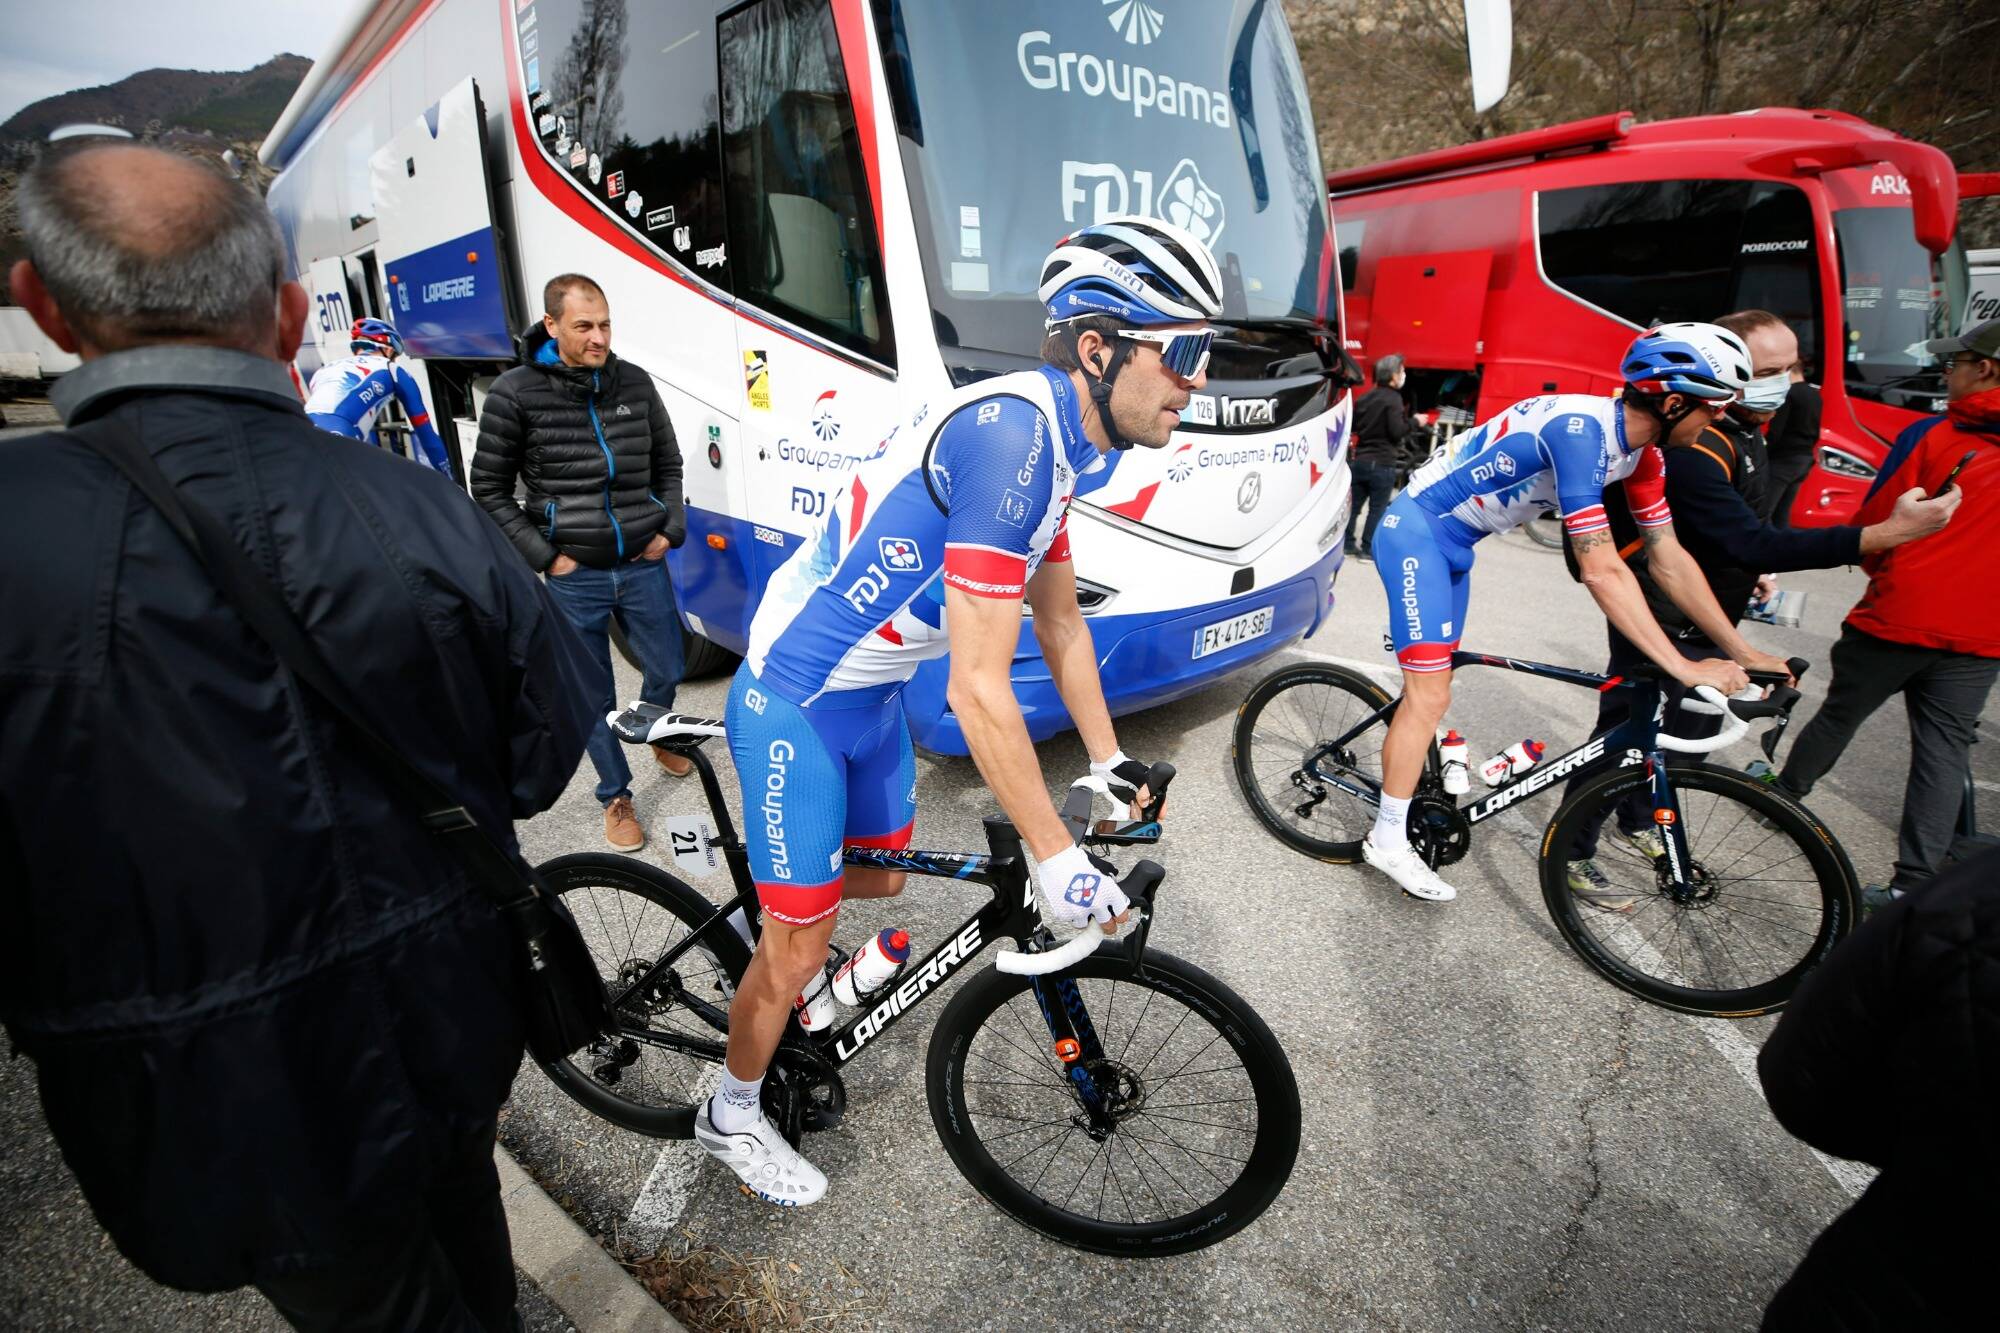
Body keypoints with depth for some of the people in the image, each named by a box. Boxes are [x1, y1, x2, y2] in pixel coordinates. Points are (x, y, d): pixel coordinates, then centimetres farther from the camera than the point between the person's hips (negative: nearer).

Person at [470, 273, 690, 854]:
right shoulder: (515, 394, -6)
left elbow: (668, 463, 15)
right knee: (593, 696, 7)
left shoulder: (635, 382, 4)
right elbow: (489, 490, 0)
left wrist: (670, 528, 3)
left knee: (666, 670, 14)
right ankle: (616, 798, 27)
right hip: (572, 575, -2)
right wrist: (544, 555, -7)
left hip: (643, 565, 3)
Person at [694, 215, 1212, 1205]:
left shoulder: (1059, 440, 2)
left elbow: (1061, 621, 11)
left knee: (881, 878, 23)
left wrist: (1108, 762, 14)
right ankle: (733, 1116, 34)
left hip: (874, 694, 9)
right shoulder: (1012, 437, -31)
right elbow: (979, 691, -32)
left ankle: (776, 930, 54)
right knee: (800, 947, 7)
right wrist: (1057, 860, -24)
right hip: (796, 703, -8)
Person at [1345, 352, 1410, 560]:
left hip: (1360, 460, 7)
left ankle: (1347, 543, 16)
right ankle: (1368, 549, 3)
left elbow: (1353, 426, 17)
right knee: (1377, 509, 0)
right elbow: (1396, 432, -18)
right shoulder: (1393, 398, -12)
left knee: (1354, 504, 12)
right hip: (1382, 463, -7)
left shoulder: (1365, 397, 10)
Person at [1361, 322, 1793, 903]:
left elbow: (1669, 559, 5)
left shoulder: (1640, 452, 1)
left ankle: (1396, 780, 34)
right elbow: (1602, 571, -31)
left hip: (1452, 543, 9)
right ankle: (1388, 840, 3)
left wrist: (1741, 651, 3)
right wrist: (1684, 669, -29)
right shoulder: (1581, 429, -28)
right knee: (1430, 695, -9)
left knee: (1429, 683, 16)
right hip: (1416, 531, -9)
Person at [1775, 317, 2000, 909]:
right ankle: (1915, 882, 4)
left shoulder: (1931, 435, -9)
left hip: (1897, 616, -3)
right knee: (1944, 748, 5)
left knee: (1838, 716, 16)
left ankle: (1784, 796, 36)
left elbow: (1874, 523, -4)